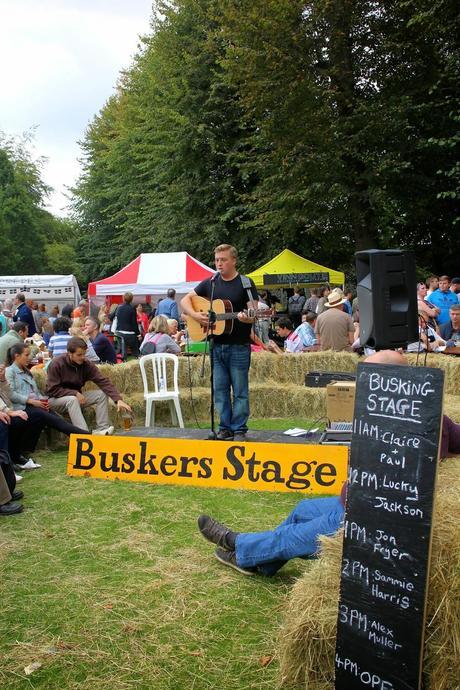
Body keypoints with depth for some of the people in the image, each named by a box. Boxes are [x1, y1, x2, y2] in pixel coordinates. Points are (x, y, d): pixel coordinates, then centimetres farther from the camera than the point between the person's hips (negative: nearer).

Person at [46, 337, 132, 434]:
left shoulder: (86, 364, -9)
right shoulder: (56, 364, -20)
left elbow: (103, 382, -17)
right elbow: (52, 390, -19)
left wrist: (118, 400, -29)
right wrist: (75, 393, -27)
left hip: (76, 397, 5)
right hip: (55, 399, -5)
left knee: (102, 394, -14)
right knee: (72, 399, -36)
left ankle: (102, 429, -17)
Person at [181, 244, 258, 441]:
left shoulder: (245, 283, -3)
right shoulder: (210, 283, 10)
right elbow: (185, 300, 12)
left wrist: (247, 318, -31)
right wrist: (195, 315, -6)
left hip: (239, 346, -4)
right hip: (216, 345, 4)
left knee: (240, 391, 2)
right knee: (220, 389, 9)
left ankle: (239, 429, 11)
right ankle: (225, 428, 18)